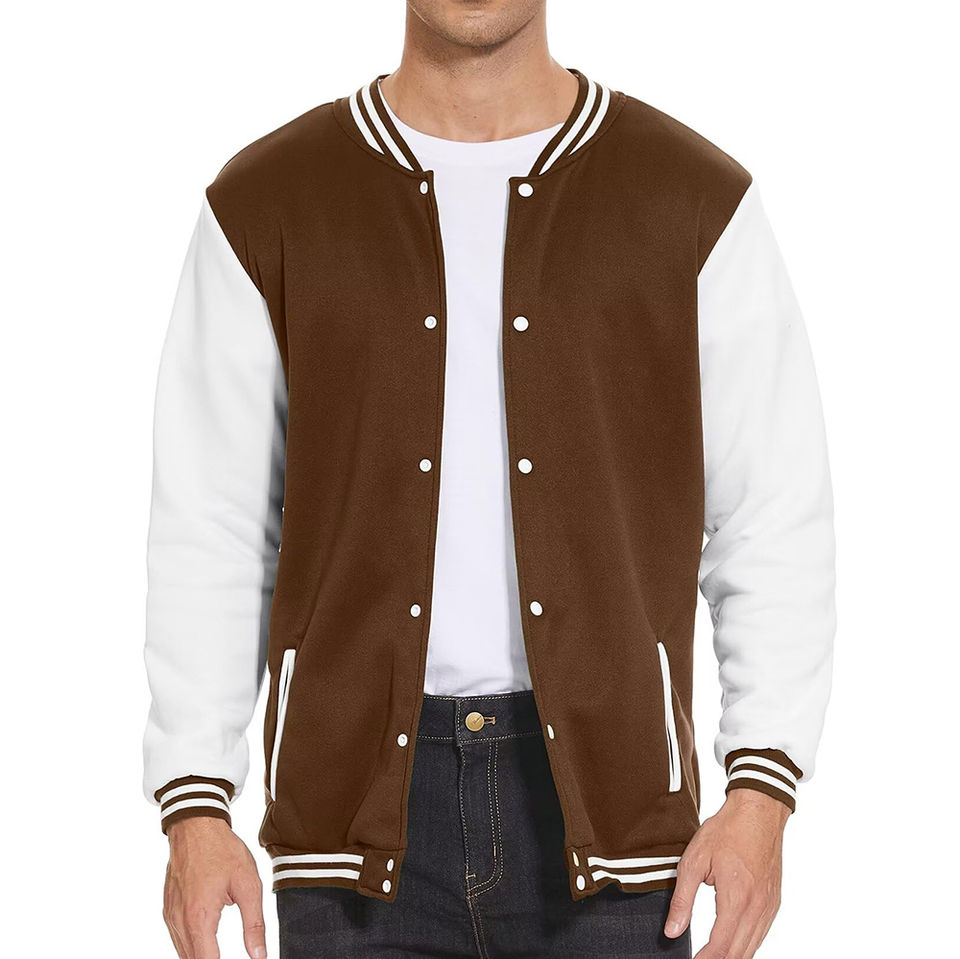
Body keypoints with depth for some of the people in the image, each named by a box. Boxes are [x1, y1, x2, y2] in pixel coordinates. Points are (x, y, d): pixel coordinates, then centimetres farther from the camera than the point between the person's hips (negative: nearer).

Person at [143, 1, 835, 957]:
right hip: (361, 803, 1)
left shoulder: (698, 203, 2)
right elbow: (210, 534, 4)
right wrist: (193, 812, -4)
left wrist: (761, 795, -10)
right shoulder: (266, 208, 4)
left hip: (600, 788, 0)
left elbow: (776, 528, 0)